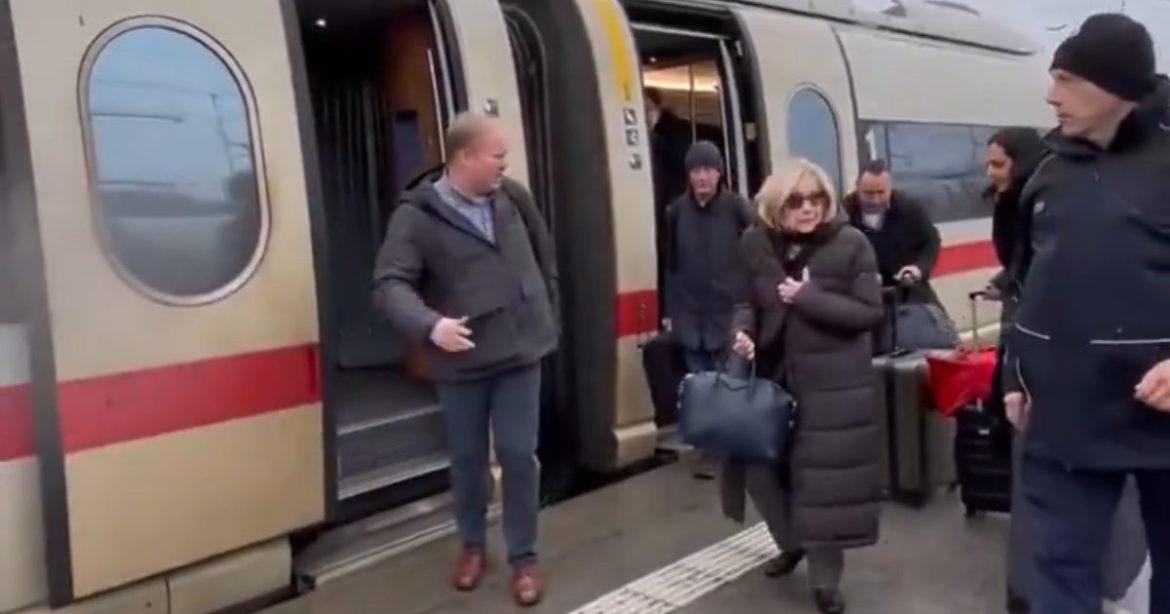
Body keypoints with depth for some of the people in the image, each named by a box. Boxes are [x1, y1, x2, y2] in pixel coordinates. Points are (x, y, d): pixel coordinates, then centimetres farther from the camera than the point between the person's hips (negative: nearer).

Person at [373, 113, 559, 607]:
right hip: (461, 361, -2)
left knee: (518, 454, 5)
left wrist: (549, 317, 14)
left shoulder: (513, 198, 1)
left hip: (520, 352, 2)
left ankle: (523, 557, 21)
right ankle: (472, 545, 37)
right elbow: (390, 283, -19)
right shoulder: (417, 215, -11)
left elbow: (544, 257, 14)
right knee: (467, 458, 13)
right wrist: (429, 325, -36)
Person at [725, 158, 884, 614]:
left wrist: (808, 297, -22)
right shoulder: (755, 243, -1)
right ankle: (791, 543, 40)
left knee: (824, 479, 2)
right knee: (761, 463, 11)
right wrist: (743, 331, -13)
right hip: (771, 374, 4)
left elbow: (870, 312, -13)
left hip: (832, 382, -4)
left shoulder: (850, 243, -11)